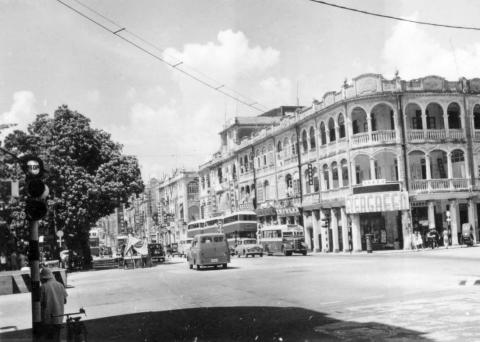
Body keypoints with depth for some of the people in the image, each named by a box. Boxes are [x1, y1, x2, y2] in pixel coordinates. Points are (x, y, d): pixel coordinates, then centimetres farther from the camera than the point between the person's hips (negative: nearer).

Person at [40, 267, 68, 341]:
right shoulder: (60, 285, 2)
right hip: (59, 317, 4)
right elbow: (64, 301, 7)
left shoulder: (43, 287, -11)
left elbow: (40, 303, -10)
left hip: (47, 318, -4)